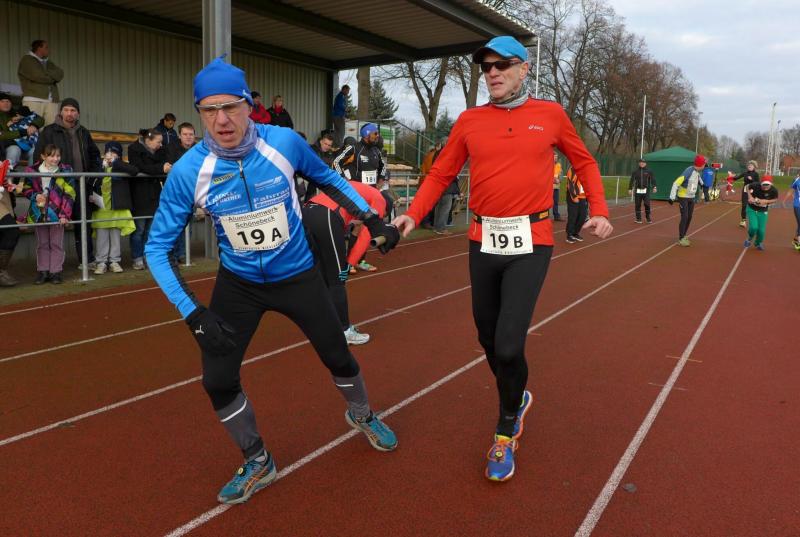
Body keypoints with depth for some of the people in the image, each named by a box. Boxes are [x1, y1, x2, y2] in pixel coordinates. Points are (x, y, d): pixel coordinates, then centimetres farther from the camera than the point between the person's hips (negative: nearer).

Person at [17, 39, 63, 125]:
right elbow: (38, 76, -8)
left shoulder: (49, 63, 27)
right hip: (33, 100, -5)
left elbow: (60, 74, 9)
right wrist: (53, 77, 7)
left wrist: (45, 74, -5)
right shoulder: (27, 60, 7)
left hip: (52, 102, 5)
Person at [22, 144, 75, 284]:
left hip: (57, 213, -2)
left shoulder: (65, 171, -6)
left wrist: (64, 214, -15)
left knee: (56, 244, 5)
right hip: (39, 212, 2)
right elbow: (26, 189, 11)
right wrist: (35, 196, -11)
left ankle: (55, 271, 11)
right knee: (42, 244, 11)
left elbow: (69, 195, -8)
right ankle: (43, 271, 19)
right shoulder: (32, 170, -1)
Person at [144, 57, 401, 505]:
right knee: (218, 380, -1)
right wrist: (193, 313, -22)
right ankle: (258, 464, 26)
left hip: (299, 276, 0)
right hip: (238, 285, 0)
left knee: (339, 358, 11)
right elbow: (158, 247, -13)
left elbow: (328, 179, 2)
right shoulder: (189, 171, -21)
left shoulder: (284, 143, -20)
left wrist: (373, 220, -4)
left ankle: (362, 416, 47)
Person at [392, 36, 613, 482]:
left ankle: (505, 431, 14)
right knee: (489, 340, 13)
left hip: (531, 244, -3)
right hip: (484, 242, 3)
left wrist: (600, 211, 5)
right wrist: (414, 215, -7)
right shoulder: (469, 121, 6)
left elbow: (585, 162, 15)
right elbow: (441, 174, 7)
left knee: (509, 347, -12)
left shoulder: (551, 114, 4)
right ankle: (517, 401, 43)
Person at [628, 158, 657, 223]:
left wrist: (654, 187, -12)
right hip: (638, 190, 1)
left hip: (646, 191, -1)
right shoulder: (635, 171, 8)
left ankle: (648, 219, 6)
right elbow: (632, 180, 9)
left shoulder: (649, 171, 5)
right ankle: (638, 219, 12)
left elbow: (652, 179, 1)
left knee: (647, 204, -7)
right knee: (637, 205, 2)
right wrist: (630, 189, 2)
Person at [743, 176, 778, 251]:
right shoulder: (756, 186, -27)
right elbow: (747, 186, -4)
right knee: (753, 227, -19)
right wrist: (750, 196, -17)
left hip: (763, 212, 1)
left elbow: (775, 199, -3)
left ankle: (758, 243, 32)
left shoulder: (773, 190, -23)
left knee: (761, 230, -1)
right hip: (752, 209, -1)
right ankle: (750, 239, 16)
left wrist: (766, 201, -21)